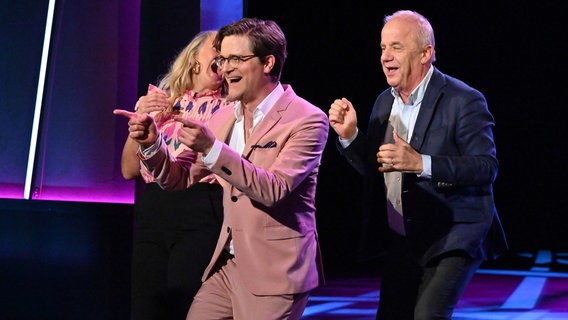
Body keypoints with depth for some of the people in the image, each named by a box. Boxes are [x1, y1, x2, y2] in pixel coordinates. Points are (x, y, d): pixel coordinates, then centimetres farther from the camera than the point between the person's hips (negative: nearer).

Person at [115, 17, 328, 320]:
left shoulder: (307, 119, -12)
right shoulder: (223, 118, 8)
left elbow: (274, 189, -23)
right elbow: (181, 177, 11)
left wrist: (212, 148, -31)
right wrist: (153, 144, -8)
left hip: (274, 273, -6)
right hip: (227, 266, 6)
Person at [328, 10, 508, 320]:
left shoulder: (464, 100, -13)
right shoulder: (384, 102, 9)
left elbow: (487, 166, -20)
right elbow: (374, 169, 13)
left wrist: (421, 163, -30)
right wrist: (349, 135, -5)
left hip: (453, 238, -7)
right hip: (402, 241, 7)